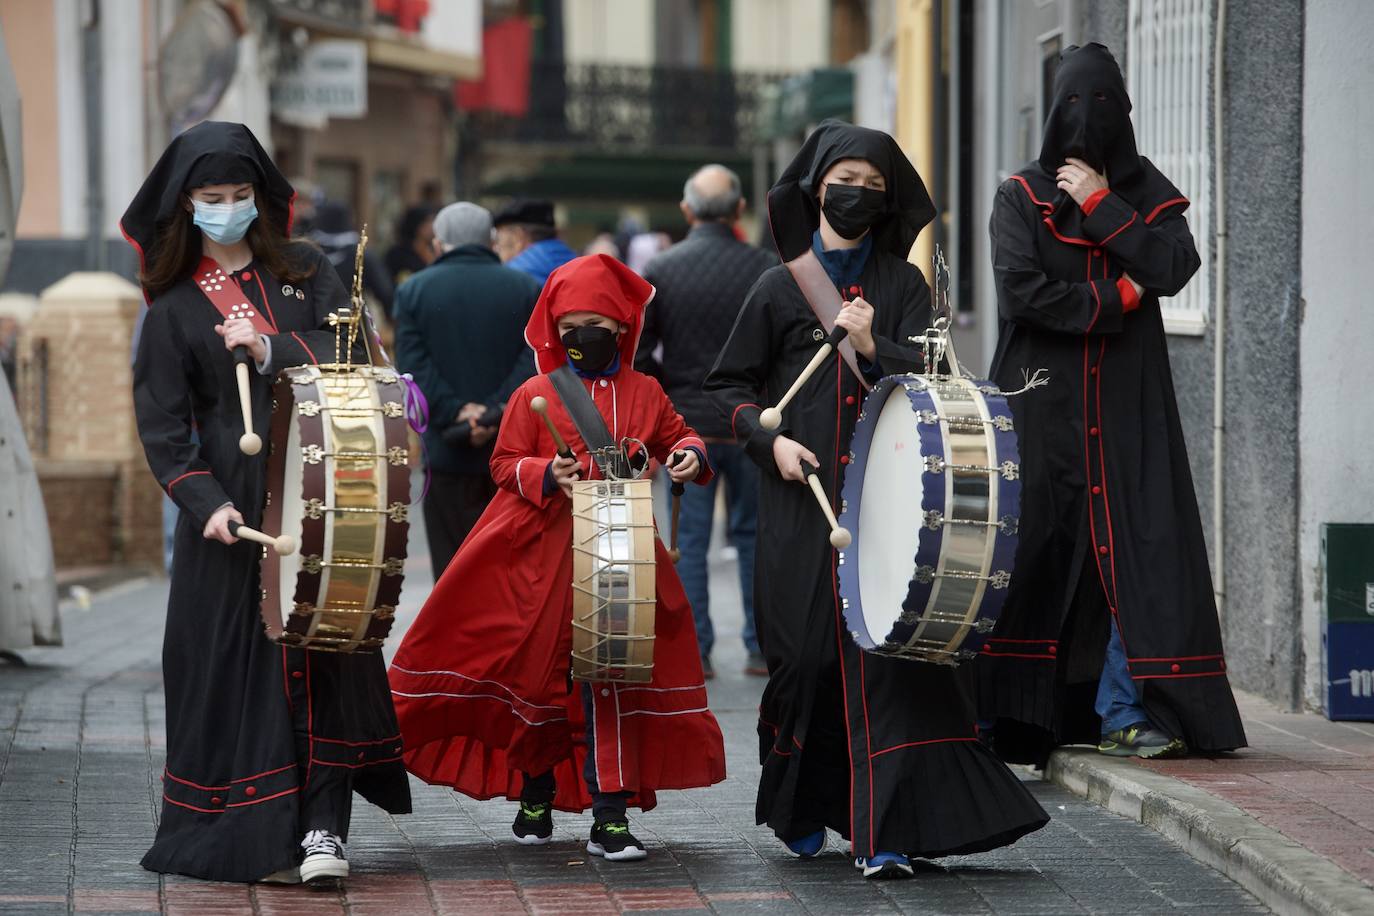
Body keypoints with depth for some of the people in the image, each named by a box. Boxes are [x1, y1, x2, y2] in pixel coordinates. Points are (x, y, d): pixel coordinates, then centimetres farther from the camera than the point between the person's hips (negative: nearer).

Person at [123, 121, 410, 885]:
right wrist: (205, 502, -15)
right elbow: (163, 426, -1)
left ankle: (323, 827, -5)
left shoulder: (305, 273, 10)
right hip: (235, 501, -1)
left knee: (327, 651, -5)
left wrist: (274, 352, -15)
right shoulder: (175, 307, 5)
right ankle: (250, 836, 1)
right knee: (240, 658, -4)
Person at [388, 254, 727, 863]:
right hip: (542, 556, -1)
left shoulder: (644, 393, 8)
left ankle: (610, 816, -3)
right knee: (537, 674, 7)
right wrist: (546, 476, -16)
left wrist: (691, 455, -3)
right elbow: (505, 463, 2)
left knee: (611, 679, -5)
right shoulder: (535, 395, 2)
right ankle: (534, 794, 27)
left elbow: (674, 435, 19)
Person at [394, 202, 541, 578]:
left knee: (453, 562, 3)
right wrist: (496, 411, -12)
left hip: (448, 453, -1)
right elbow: (535, 361, -6)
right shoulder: (527, 289, 6)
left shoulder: (413, 290, 4)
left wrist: (455, 412, -11)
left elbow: (413, 365, -7)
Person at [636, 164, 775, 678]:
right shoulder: (766, 270, -6)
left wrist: (669, 389, 10)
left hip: (687, 423, 0)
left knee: (689, 541, 6)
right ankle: (762, 648, 12)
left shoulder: (658, 271, -4)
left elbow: (634, 355, -5)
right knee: (755, 535, 11)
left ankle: (695, 652, 5)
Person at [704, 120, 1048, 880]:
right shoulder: (781, 287, 8)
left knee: (886, 648, -12)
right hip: (802, 498, 0)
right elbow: (729, 385, 12)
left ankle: (882, 831, -15)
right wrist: (769, 439, -4)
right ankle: (801, 810, 26)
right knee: (807, 654, 3)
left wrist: (872, 347, -19)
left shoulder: (903, 286, 10)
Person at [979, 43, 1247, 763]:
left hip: (1129, 409, 2)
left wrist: (1100, 206, -8)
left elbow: (1176, 266, -6)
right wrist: (1116, 300, -6)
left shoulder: (1147, 191, 11)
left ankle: (1122, 713, -6)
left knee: (1135, 551, -7)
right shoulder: (1021, 197, 5)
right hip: (1042, 405, -2)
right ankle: (1014, 717, -2)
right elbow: (1021, 291, -9)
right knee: (1036, 551, -6)